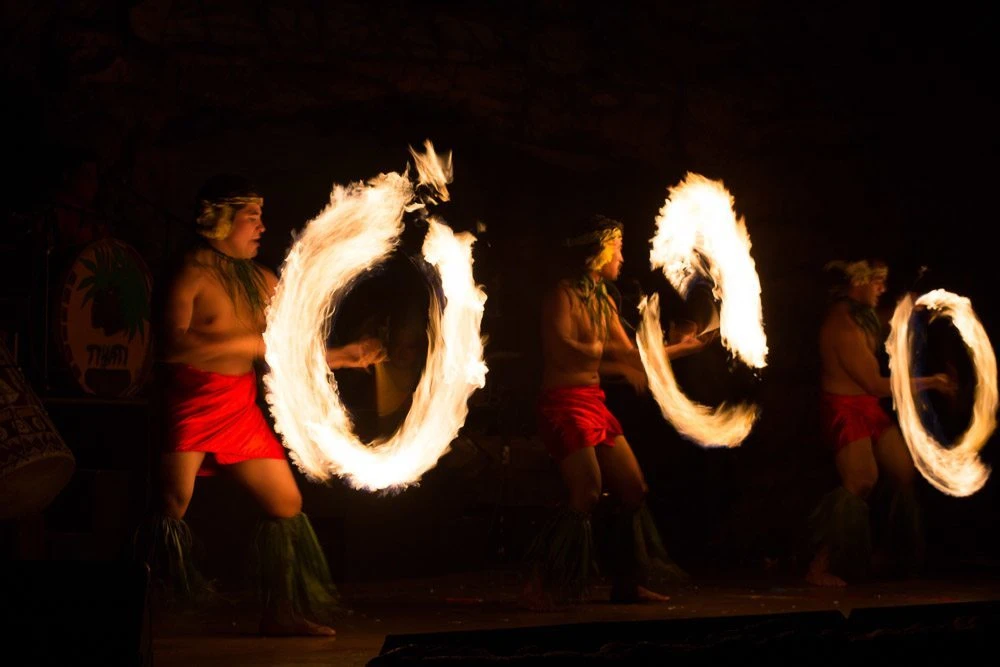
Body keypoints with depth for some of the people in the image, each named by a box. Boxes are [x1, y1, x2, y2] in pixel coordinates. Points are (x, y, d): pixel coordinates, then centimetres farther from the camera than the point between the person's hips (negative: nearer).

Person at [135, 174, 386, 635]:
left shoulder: (262, 281, 13)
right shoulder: (191, 274, -8)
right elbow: (175, 346, -21)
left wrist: (344, 356, 11)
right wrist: (251, 343, -18)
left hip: (242, 409, 7)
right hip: (192, 405, -7)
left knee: (288, 503, 8)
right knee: (172, 508, -14)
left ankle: (280, 614, 18)